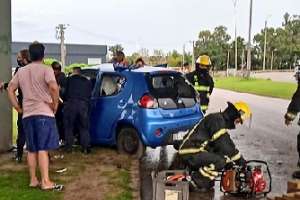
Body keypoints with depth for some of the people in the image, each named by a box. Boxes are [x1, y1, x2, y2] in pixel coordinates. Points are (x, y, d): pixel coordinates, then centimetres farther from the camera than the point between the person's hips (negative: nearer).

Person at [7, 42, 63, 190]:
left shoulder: (21, 71, 13)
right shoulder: (46, 70, -5)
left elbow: (10, 89, 13)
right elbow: (54, 87, -22)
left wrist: (17, 107, 13)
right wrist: (55, 104, -10)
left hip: (27, 114, 5)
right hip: (44, 113, -5)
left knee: (32, 149, 13)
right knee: (43, 149, -7)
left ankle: (33, 180, 19)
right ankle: (46, 182, -9)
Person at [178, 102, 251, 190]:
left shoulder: (221, 121, 17)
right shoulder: (217, 120, -14)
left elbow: (229, 144, 22)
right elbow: (223, 146, -19)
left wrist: (240, 159, 15)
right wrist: (240, 160, -10)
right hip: (190, 154, -10)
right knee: (221, 161, -24)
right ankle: (194, 182, -16)